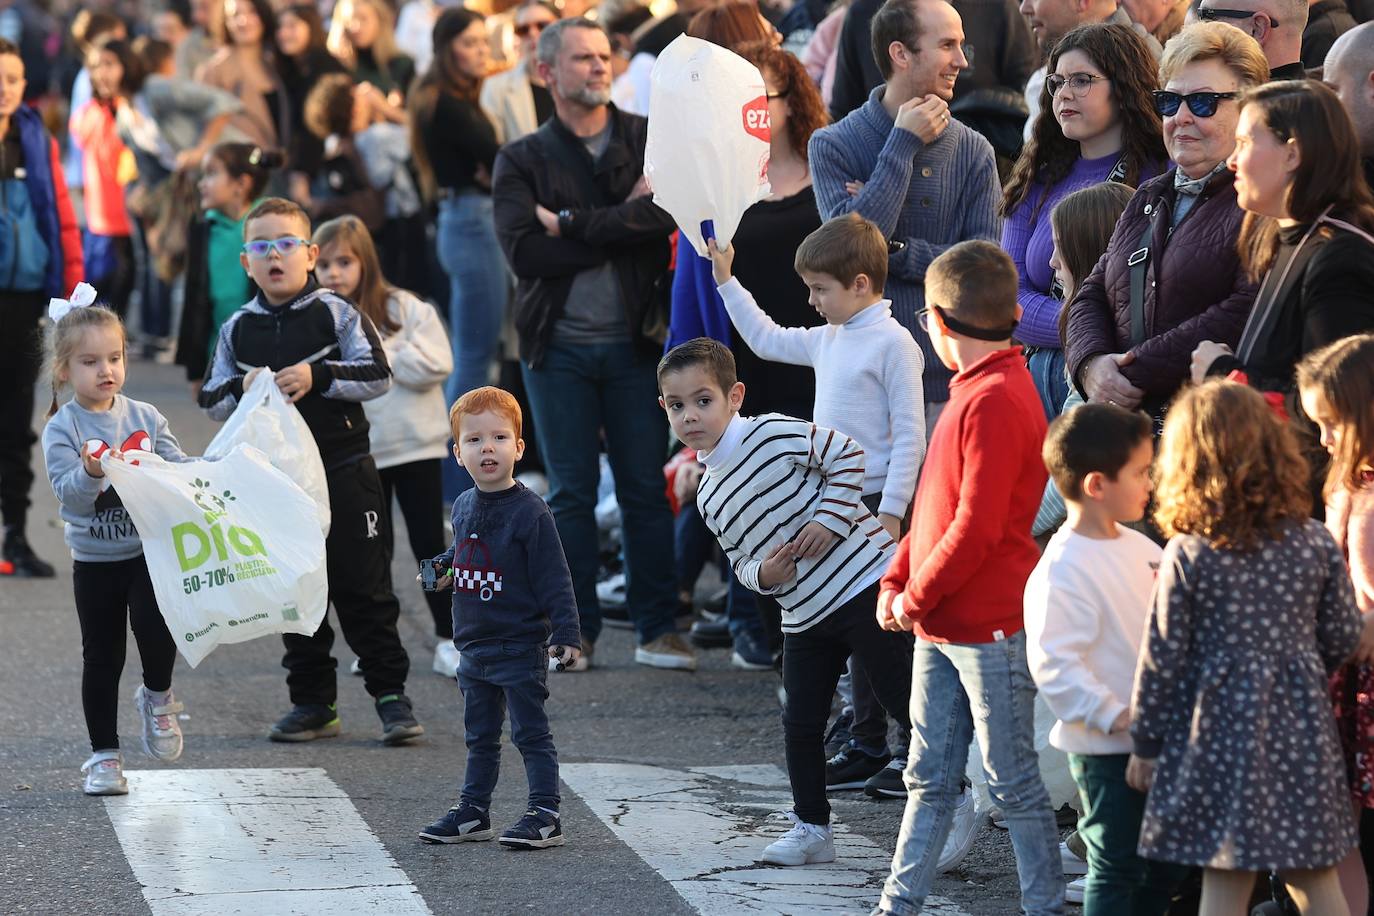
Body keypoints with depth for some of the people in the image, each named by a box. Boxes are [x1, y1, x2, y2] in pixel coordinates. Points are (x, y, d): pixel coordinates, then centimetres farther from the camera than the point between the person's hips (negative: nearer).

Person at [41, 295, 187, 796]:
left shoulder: (145, 417, 2)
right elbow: (69, 496, -17)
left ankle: (157, 697, 14)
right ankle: (104, 755, 18)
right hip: (96, 561, -1)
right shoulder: (62, 429, -7)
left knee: (155, 626, -19)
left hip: (151, 551, 1)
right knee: (102, 658, 7)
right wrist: (91, 475, -37)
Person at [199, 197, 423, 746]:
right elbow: (211, 402, 8)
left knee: (363, 587, -1)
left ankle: (391, 695, 6)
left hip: (344, 469, -4)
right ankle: (312, 702, 16)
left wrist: (318, 377, -21)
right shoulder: (237, 329, 6)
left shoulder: (336, 314, -4)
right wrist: (242, 388, -13)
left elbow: (377, 376, -10)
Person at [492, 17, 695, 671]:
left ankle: (658, 628, 9)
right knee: (570, 491, 3)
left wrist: (572, 224, -14)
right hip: (558, 345, 0)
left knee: (647, 488, 2)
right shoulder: (522, 161, 6)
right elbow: (523, 251, -11)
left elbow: (667, 215, -13)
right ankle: (576, 630, 10)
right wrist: (622, 225, -11)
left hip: (633, 343, 0)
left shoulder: (649, 140, 6)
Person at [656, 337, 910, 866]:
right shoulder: (709, 497, 10)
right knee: (801, 723, 8)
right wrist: (761, 573, -5)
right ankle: (811, 827, 22)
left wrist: (829, 519, -18)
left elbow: (847, 455, -12)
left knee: (905, 700, -1)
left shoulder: (773, 435, -13)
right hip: (804, 618, 7)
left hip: (863, 581, -7)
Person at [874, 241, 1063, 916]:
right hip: (939, 628, 9)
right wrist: (897, 580, 7)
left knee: (1014, 785, 1)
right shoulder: (972, 391, 12)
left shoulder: (996, 401, -19)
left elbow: (978, 525, -22)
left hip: (992, 628, -9)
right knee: (929, 779, 13)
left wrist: (918, 595, -13)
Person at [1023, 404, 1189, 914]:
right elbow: (1054, 663, -24)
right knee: (1117, 871, -1)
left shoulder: (1141, 548, 7)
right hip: (1106, 751, -8)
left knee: (1161, 866, 17)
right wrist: (1116, 716, -27)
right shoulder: (1062, 570, -19)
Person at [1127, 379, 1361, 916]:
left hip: (1221, 734, -3)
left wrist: (1144, 744, 3)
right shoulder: (1316, 544, -5)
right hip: (1302, 730, 3)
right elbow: (1342, 639, 3)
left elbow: (1163, 659, -8)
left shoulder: (1187, 557, -13)